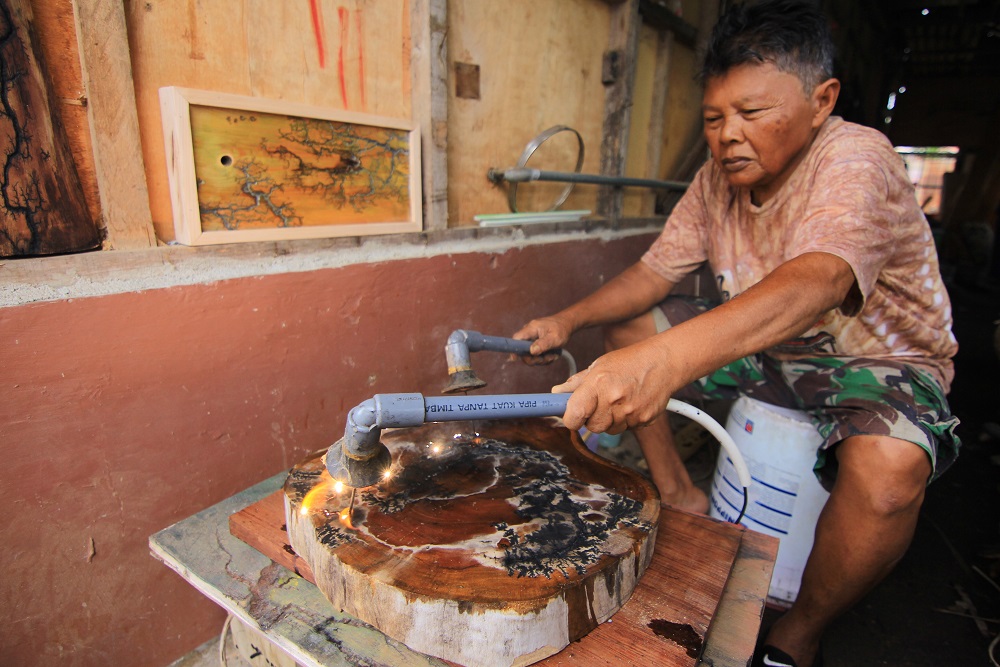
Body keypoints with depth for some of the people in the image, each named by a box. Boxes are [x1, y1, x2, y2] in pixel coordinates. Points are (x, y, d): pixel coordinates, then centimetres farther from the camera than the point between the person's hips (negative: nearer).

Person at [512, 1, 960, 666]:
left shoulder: (857, 159, -25)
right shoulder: (719, 176, -5)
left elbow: (814, 285, -45)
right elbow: (653, 272, -3)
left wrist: (665, 358, -62)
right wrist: (567, 320, -20)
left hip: (879, 360, -5)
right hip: (764, 343, 6)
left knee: (888, 464, -38)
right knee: (625, 324, -2)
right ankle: (679, 494, 7)